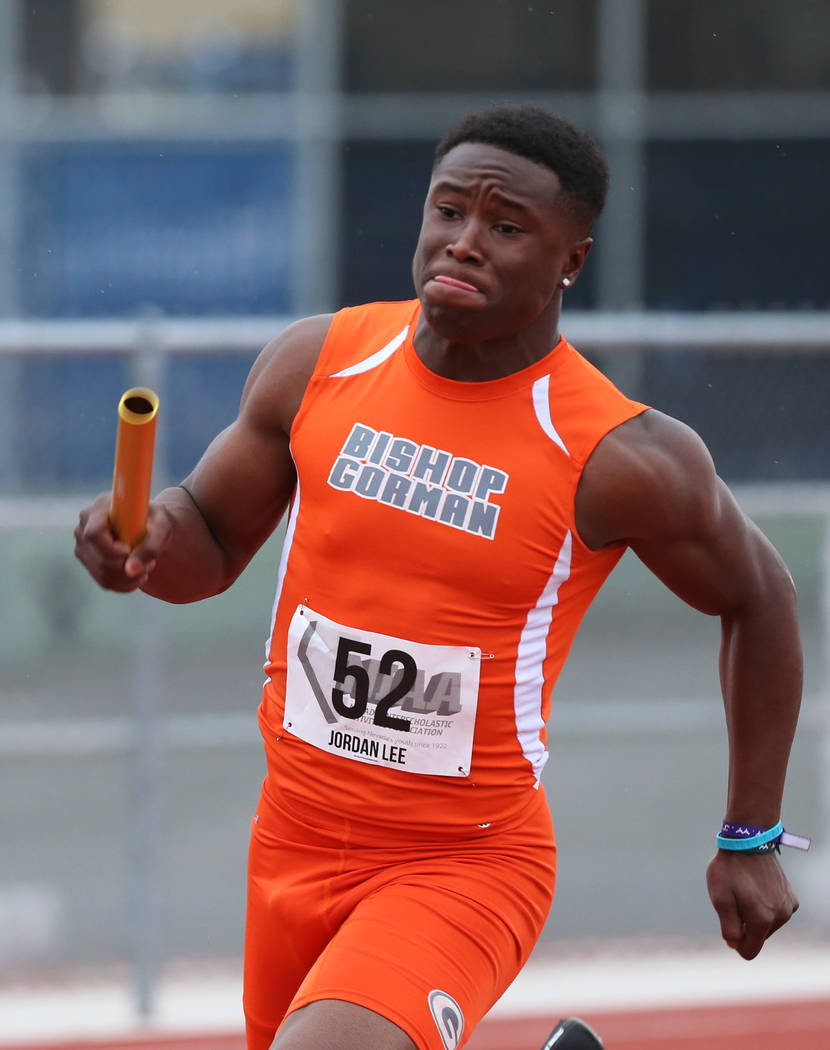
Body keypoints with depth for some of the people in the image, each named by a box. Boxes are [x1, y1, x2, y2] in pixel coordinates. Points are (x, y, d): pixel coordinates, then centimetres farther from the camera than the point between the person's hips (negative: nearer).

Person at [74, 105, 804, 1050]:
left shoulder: (617, 459, -16)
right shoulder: (319, 362, -4)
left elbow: (758, 600, 1)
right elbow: (212, 546, 10)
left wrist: (751, 840, 4)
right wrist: (149, 539, -15)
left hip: (468, 866, -6)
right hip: (296, 839, 6)